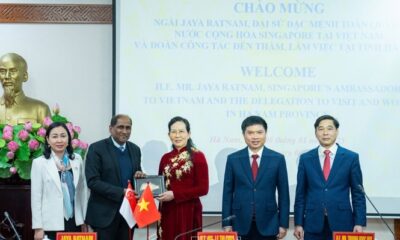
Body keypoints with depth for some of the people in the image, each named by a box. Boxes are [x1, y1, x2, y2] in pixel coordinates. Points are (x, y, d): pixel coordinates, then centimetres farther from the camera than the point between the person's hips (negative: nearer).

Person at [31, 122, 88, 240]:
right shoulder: (39, 163, -3)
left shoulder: (77, 159, 6)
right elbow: (36, 197, -4)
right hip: (51, 224, -3)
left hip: (75, 222, 3)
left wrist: (84, 220, 9)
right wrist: (38, 227, -6)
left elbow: (82, 191, 10)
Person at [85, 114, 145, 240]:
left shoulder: (135, 149, 10)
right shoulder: (96, 149, -8)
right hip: (105, 213, -5)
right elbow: (92, 181, -15)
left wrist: (139, 176, -7)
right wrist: (121, 192, -22)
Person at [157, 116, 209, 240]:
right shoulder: (165, 158, 10)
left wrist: (175, 195, -15)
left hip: (188, 211, -5)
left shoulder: (197, 156, -6)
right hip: (167, 212, 5)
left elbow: (203, 188, -10)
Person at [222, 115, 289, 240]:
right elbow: (228, 192, 4)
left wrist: (283, 224, 0)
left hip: (268, 224, 0)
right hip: (241, 223, 0)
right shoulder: (233, 159, 3)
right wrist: (227, 224, 0)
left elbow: (283, 193, 3)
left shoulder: (277, 159, 1)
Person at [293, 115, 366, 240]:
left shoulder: (351, 157, 2)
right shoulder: (305, 158, 5)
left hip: (341, 222, -1)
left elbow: (358, 193, 3)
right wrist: (298, 223, 1)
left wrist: (359, 223, -4)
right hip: (313, 224, 1)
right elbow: (300, 194, 6)